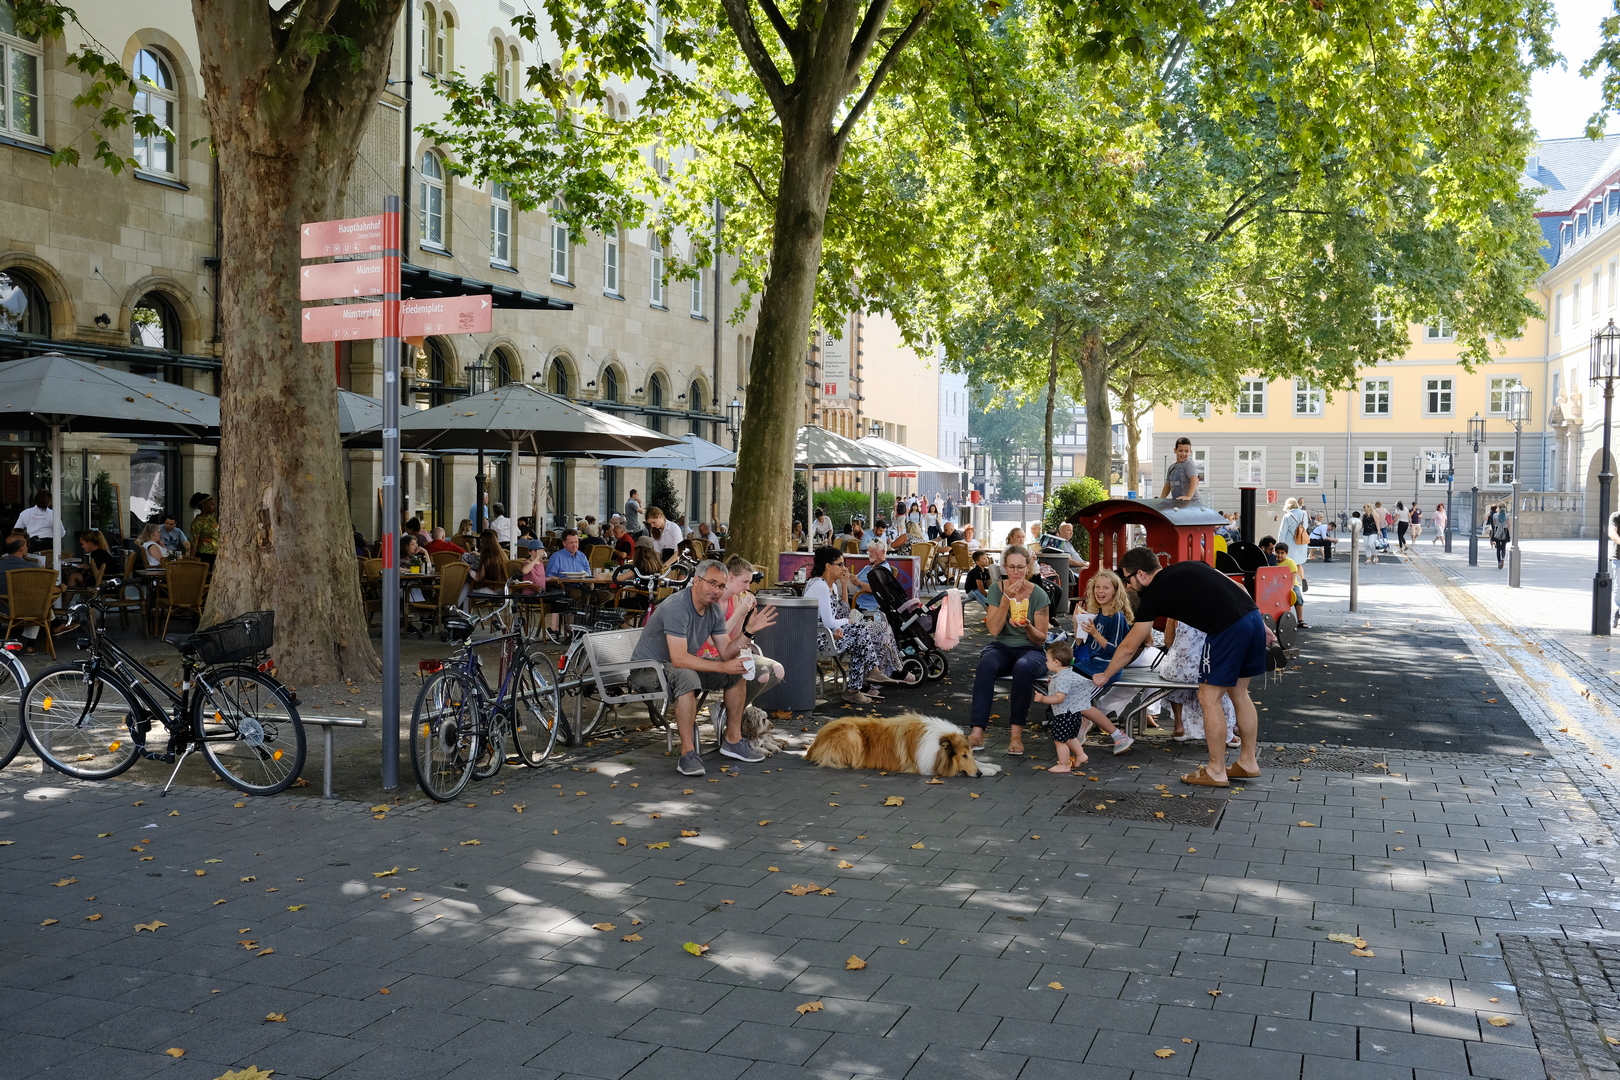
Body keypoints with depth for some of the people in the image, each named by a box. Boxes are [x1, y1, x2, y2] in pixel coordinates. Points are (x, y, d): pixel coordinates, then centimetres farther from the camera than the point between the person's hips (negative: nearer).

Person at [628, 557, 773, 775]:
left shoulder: (714, 610, -1)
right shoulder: (677, 607, -28)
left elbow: (726, 653, 0)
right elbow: (679, 659, -35)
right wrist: (723, 667, -33)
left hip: (682, 666, 9)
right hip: (648, 668, -9)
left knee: (737, 671, 0)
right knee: (687, 677, -39)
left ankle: (732, 740, 7)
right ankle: (688, 753, -35)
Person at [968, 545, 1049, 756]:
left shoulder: (1038, 594, -5)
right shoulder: (996, 589, -1)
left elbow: (1041, 638, -3)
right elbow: (994, 630, -9)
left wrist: (1027, 627, -25)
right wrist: (1007, 598, -18)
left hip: (1030, 650, -1)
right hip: (1000, 647, 1)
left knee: (1023, 668, -38)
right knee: (986, 665, -35)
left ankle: (1016, 731, -29)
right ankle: (978, 730, -40)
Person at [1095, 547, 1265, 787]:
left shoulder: (1153, 595, 3)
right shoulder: (1190, 566, 21)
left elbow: (1128, 647, 11)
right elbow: (1238, 587, 19)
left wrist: (1104, 676, 24)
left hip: (1228, 630, -8)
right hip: (1254, 616, 8)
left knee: (1209, 698, 5)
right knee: (1238, 693, 20)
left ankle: (1216, 772, 11)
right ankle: (1248, 763, 29)